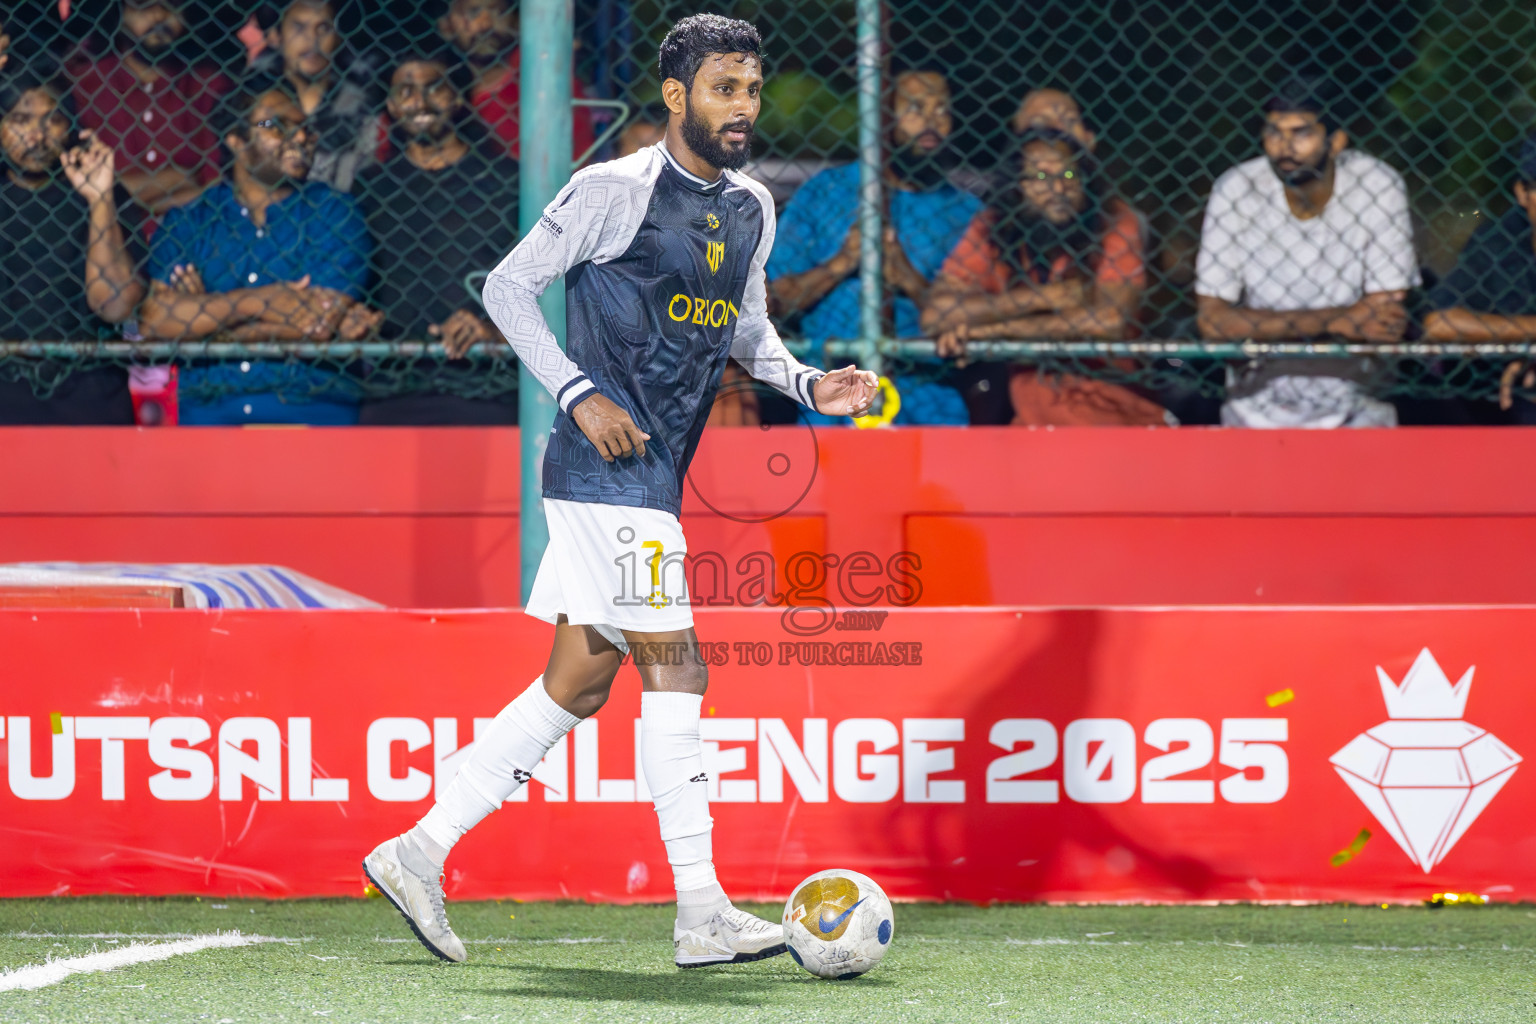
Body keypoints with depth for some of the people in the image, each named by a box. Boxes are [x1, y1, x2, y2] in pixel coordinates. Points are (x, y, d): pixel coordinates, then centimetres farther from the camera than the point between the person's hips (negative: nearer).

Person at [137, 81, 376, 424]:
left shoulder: (333, 212, 10)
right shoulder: (187, 220, 13)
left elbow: (321, 324, -3)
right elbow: (154, 319, -1)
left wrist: (204, 313, 2)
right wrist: (257, 302, -10)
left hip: (310, 406, -1)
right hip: (207, 406, 1)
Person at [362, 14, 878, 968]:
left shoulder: (753, 209, 13)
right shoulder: (615, 191, -10)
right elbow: (508, 287, -7)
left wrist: (808, 384, 7)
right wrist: (581, 395, -16)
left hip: (655, 477, 9)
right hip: (608, 467, -9)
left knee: (577, 684, 9)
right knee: (674, 668, -10)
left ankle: (419, 852, 16)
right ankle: (702, 914, -9)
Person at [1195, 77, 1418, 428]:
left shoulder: (1377, 185, -7)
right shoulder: (1236, 189, -7)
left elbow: (1389, 326, -8)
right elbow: (1213, 319, -12)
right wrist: (1337, 321, -17)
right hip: (1259, 405, 0)